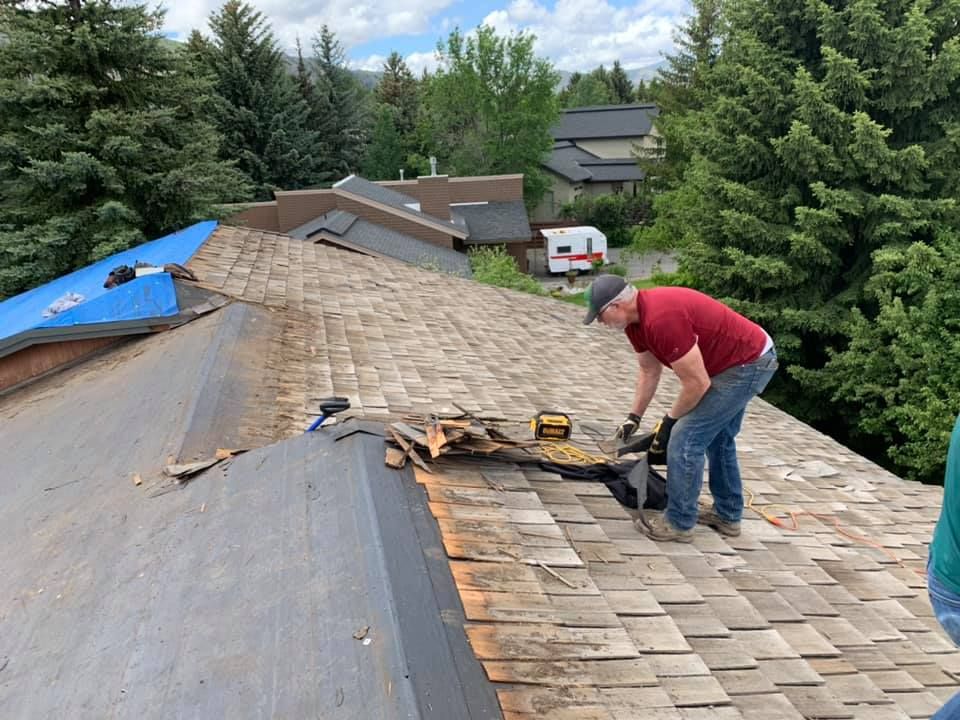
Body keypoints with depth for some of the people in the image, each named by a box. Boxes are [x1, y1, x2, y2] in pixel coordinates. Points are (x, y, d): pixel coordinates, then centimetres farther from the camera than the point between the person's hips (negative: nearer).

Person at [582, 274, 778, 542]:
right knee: (718, 438, 21)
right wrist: (634, 417, 11)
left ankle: (679, 523, 6)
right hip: (746, 355, 10)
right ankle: (727, 515, 34)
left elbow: (697, 383, -25)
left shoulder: (662, 319, -31)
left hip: (748, 364, -10)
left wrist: (669, 421, -10)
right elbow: (649, 370, 13)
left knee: (686, 438, -8)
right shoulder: (635, 317, 0)